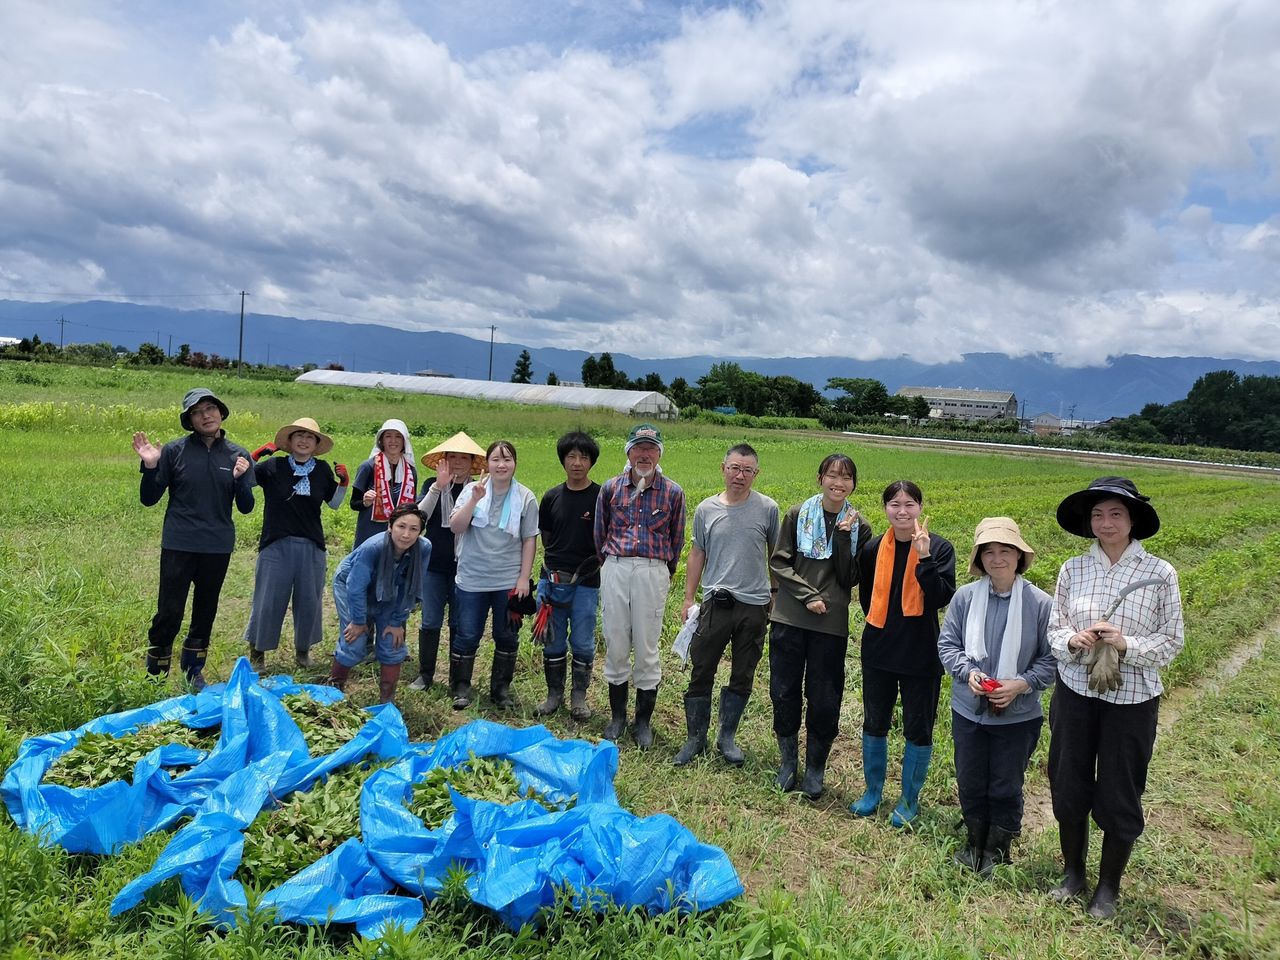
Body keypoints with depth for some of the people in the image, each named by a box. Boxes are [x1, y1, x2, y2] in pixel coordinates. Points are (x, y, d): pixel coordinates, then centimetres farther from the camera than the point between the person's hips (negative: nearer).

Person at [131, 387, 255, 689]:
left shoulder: (238, 456, 1)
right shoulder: (174, 451, -5)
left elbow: (246, 508, 0)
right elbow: (149, 499, 0)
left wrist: (240, 480, -18)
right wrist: (150, 466, -16)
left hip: (217, 548, 2)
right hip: (178, 545, -2)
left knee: (206, 611, 14)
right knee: (169, 612, -1)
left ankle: (194, 671, 31)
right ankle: (155, 674, 18)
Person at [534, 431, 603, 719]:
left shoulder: (601, 497, -4)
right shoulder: (552, 497, 5)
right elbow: (545, 538, 13)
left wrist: (588, 565, -9)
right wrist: (555, 566, 4)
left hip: (587, 582, -3)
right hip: (552, 580, 3)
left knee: (583, 643, 5)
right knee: (553, 642, 11)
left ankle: (579, 697, 22)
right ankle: (554, 694, 26)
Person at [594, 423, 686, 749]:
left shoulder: (673, 492, 2)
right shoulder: (611, 487, 5)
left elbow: (676, 539, 11)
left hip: (654, 572, -1)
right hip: (615, 569, 2)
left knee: (647, 648, 3)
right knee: (615, 645, 7)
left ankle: (644, 721, 17)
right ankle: (617, 716, 23)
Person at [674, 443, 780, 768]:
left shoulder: (767, 509, -2)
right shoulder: (706, 509, 1)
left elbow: (776, 553, 7)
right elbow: (697, 555, 8)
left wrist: (777, 592, 7)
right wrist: (689, 599, 7)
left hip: (754, 604, 0)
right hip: (715, 603, 0)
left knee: (742, 677, 11)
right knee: (701, 673, 5)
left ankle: (727, 737, 28)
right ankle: (696, 738, 21)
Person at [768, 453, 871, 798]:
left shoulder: (858, 527, 3)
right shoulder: (798, 515, 2)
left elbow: (850, 579, -2)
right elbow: (778, 562, 0)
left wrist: (843, 537, -13)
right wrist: (808, 595, -10)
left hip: (831, 625, 0)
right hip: (789, 619, 0)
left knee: (824, 701, 4)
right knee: (784, 693, 8)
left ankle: (815, 769, 23)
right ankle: (788, 761, 27)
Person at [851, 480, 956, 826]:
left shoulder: (940, 548, -9)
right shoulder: (873, 549, 0)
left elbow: (942, 598, -20)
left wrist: (924, 558, -27)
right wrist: (882, 624, 8)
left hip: (921, 655, -3)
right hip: (878, 652, 3)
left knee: (918, 729, 9)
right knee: (874, 723, 14)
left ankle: (910, 799, 27)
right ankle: (872, 791, 32)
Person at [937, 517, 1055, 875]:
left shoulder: (1040, 603, -13)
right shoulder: (965, 596, -8)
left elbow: (1051, 658, -6)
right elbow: (947, 644, 0)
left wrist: (1021, 684, -19)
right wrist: (967, 672, -17)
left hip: (1018, 715, -2)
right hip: (968, 710, 2)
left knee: (1006, 787, 14)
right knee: (970, 782, 17)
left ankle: (997, 849, 36)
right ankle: (974, 840, 40)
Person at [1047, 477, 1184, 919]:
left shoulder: (1160, 574, -7)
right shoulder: (1072, 570, -1)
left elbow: (1171, 642, -5)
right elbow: (1054, 630, 4)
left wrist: (1126, 645, -21)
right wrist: (1073, 640, -17)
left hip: (1132, 700, -2)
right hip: (1075, 693, 2)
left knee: (1119, 796, 9)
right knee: (1068, 786, 12)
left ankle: (1108, 887, 31)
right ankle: (1073, 874, 34)